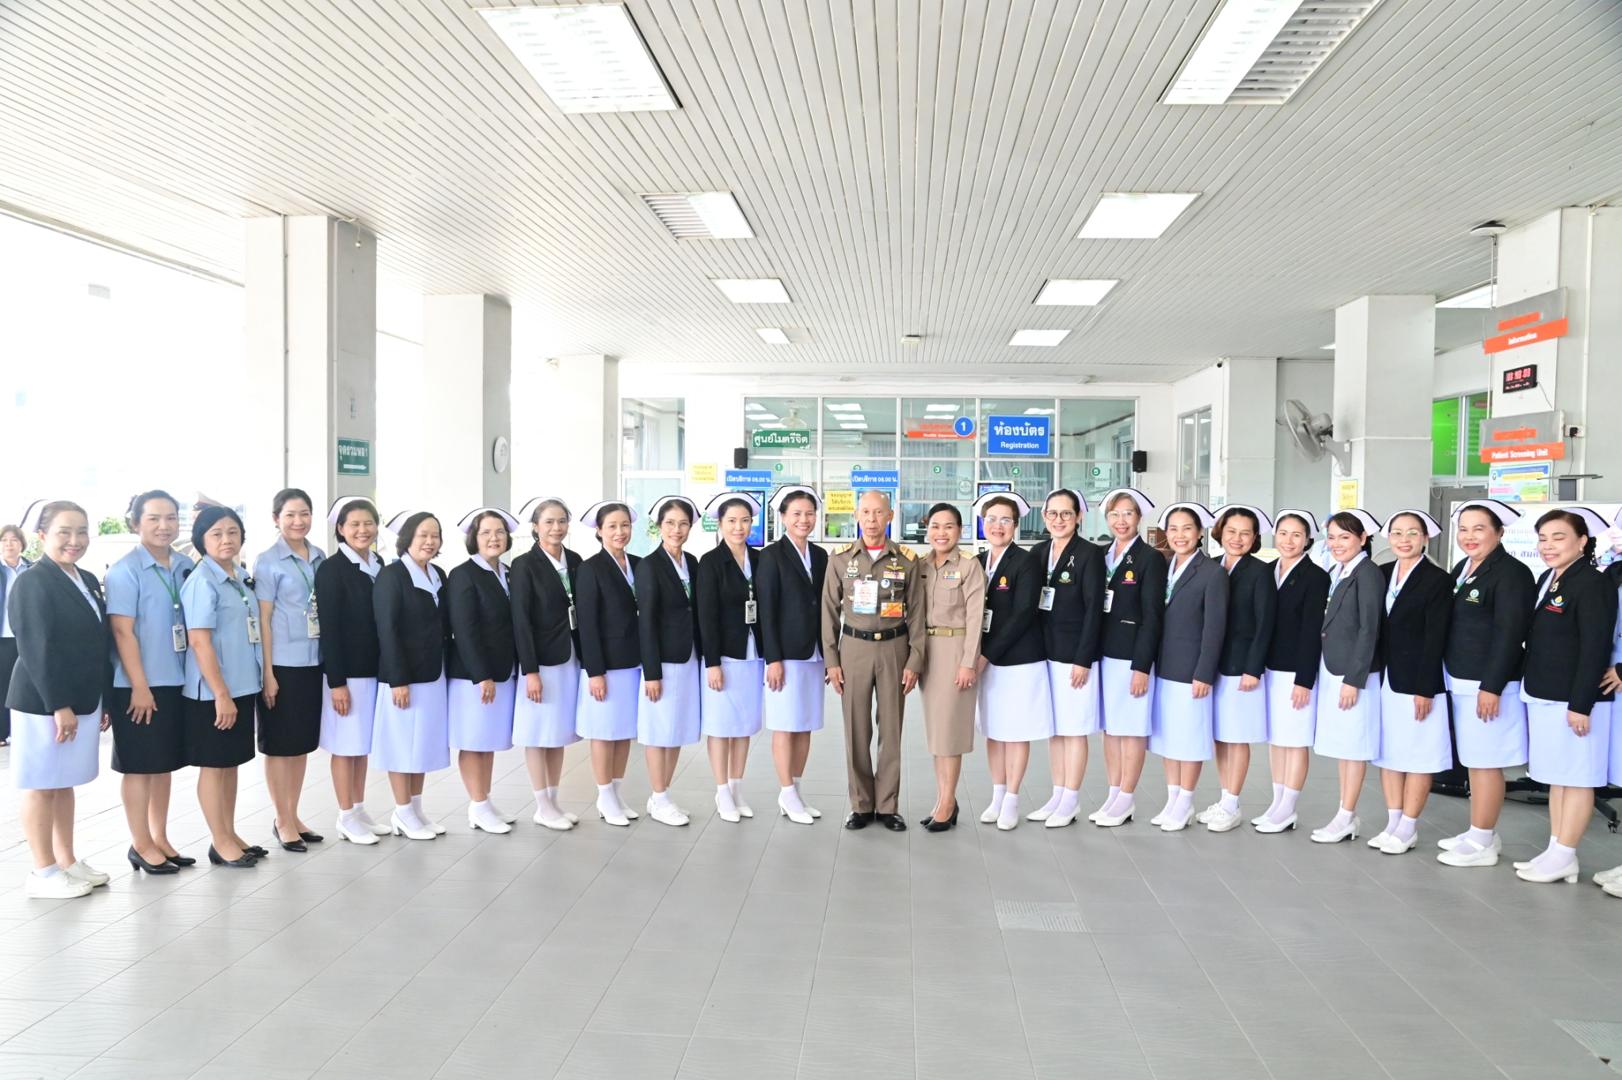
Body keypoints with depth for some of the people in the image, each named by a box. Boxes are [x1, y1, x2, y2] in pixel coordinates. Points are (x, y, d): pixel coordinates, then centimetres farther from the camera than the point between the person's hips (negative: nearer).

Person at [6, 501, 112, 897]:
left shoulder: (88, 581, 11)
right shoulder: (31, 583, -13)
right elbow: (36, 650, -18)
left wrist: (105, 699, 12)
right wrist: (58, 705, -21)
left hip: (83, 700, 8)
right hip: (44, 702, -8)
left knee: (66, 782, 15)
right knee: (41, 785, 3)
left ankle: (67, 861, 24)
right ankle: (44, 872, 11)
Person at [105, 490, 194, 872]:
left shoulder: (186, 566, 6)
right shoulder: (124, 571, -11)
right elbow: (122, 631, -14)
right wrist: (139, 686, -16)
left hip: (176, 681, 6)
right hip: (139, 685, -6)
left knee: (165, 763, 14)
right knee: (139, 766, 5)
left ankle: (160, 838, 25)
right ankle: (141, 845, 16)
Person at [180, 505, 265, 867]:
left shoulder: (242, 578, 9)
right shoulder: (202, 582, -14)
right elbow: (200, 641, -19)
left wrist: (252, 682, 14)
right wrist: (220, 694, -20)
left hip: (243, 686, 8)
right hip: (212, 691, -8)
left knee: (232, 761, 14)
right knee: (214, 764, 3)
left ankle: (231, 834, 24)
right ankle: (220, 843, 12)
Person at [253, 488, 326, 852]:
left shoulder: (321, 558, 7)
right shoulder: (268, 561, -7)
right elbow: (263, 619, -9)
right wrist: (267, 672, -12)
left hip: (313, 662, 5)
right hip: (282, 664, -5)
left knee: (303, 741, 13)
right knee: (279, 743, 5)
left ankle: (294, 815, 24)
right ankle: (283, 820, 15)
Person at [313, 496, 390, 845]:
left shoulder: (380, 565, 8)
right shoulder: (331, 569, -10)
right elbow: (329, 627, -14)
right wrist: (336, 681, -17)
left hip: (374, 668, 6)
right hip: (345, 671, -6)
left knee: (363, 743, 14)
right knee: (346, 744, 3)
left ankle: (360, 811, 24)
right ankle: (346, 818, 13)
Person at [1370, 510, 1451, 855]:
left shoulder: (1437, 579, -8)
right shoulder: (1381, 574, 8)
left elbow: (1435, 638, -12)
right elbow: (1376, 628, 9)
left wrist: (1425, 689, -15)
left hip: (1418, 681, -6)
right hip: (1385, 678, 6)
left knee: (1417, 755, 3)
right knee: (1388, 752, 10)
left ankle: (1408, 828, 11)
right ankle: (1392, 823, 20)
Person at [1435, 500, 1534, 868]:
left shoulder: (1511, 573, -13)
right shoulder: (1461, 569, 12)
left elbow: (1509, 635, -17)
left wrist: (1491, 687, -20)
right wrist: (1451, 678, 14)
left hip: (1489, 685, -9)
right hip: (1460, 682, 9)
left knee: (1485, 762, -2)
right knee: (1473, 761, 15)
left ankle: (1482, 844, 7)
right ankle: (1481, 833, 26)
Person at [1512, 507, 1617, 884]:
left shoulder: (1592, 584, -13)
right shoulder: (1546, 579, 12)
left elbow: (1595, 648, -17)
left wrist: (1581, 705, -19)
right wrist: (1534, 690, 15)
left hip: (1574, 700, -9)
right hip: (1543, 697, 9)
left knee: (1575, 778, 1)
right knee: (1556, 778, 14)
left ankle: (1563, 857, 7)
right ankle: (1555, 851, 22)